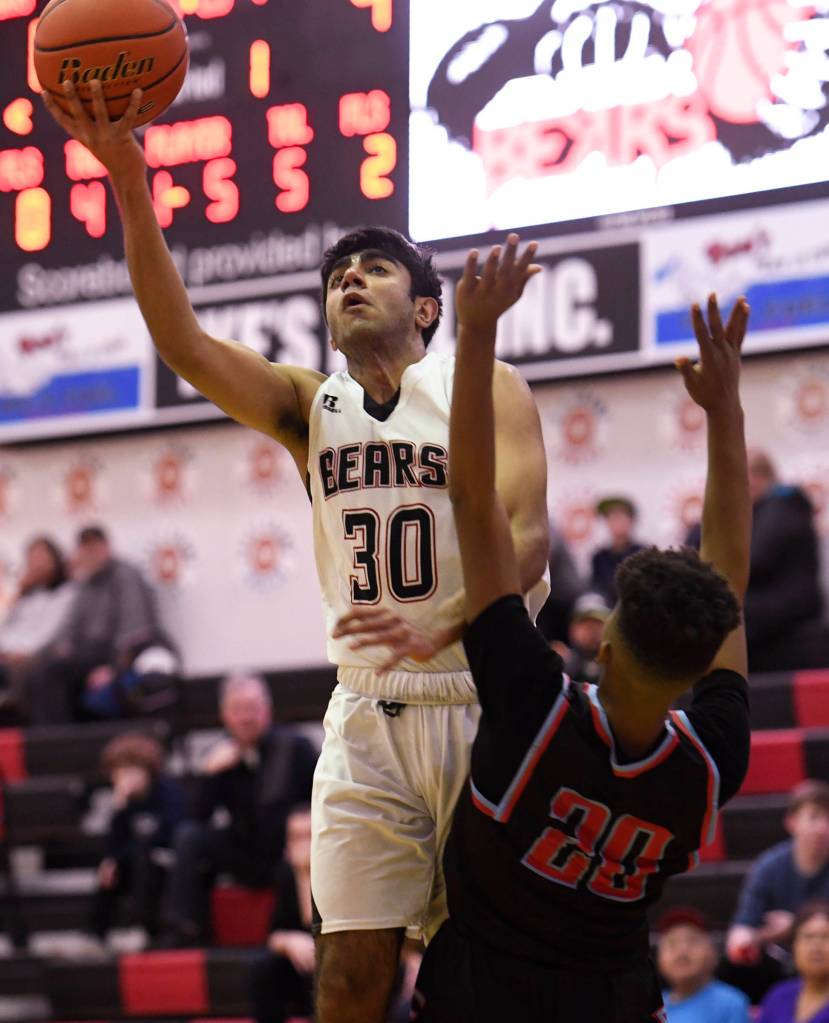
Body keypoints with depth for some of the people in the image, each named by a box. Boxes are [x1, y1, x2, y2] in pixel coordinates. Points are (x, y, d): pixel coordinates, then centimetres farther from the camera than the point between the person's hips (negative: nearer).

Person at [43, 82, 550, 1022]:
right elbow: (185, 345, -4)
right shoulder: (309, 406, 11)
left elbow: (525, 538, -12)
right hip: (368, 716, 3)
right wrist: (128, 182, -15)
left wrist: (438, 631, -31)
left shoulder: (485, 389, 1)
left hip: (479, 698, -3)